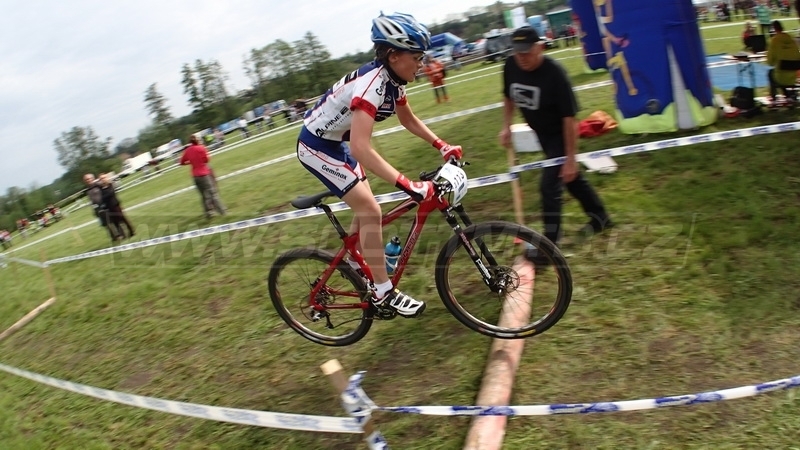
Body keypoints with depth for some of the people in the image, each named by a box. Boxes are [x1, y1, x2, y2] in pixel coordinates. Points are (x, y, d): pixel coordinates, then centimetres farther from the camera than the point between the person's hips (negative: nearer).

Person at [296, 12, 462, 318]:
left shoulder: (392, 80, -4)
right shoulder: (371, 83, -32)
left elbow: (409, 120, 13)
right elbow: (361, 148, -42)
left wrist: (441, 146, 1)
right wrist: (408, 185, -46)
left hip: (335, 142, 9)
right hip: (316, 146, -9)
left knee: (364, 207, 15)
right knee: (370, 210, -12)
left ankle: (356, 265, 36)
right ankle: (383, 292, -3)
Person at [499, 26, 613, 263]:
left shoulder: (555, 73, -31)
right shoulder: (511, 66, -13)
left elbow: (569, 118, -29)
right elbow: (509, 96, 8)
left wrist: (571, 158, -28)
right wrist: (506, 126, -2)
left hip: (559, 135, -7)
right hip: (542, 134, 7)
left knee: (550, 186, -14)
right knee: (570, 178, 20)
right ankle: (600, 218, 41)